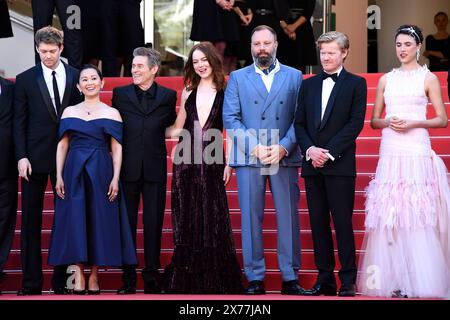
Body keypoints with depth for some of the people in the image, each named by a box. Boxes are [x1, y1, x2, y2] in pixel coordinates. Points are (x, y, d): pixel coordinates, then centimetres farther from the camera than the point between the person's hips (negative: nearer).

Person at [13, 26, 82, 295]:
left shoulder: (76, 77, 4)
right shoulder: (25, 80, 2)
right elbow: (19, 122, 1)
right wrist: (22, 157, -8)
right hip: (35, 157, -1)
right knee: (31, 220, 2)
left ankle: (62, 278, 12)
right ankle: (31, 281, 7)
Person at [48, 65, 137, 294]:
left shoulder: (111, 113, 6)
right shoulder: (69, 112, 10)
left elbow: (117, 148, 2)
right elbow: (62, 145, 8)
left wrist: (115, 178, -8)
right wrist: (59, 176, -2)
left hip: (101, 172, -1)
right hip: (74, 172, 1)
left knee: (100, 221, 0)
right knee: (75, 220, -4)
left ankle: (94, 275, 8)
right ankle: (79, 273, -2)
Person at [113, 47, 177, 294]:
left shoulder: (168, 96, 5)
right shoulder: (120, 94, 6)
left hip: (155, 169, 0)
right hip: (128, 168, 0)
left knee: (154, 223, 4)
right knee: (127, 222, 4)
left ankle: (152, 277, 11)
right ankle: (128, 278, 10)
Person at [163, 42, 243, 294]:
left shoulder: (224, 93, 1)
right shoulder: (188, 92, 10)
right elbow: (177, 129, 16)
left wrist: (229, 162, -8)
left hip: (212, 162, -3)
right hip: (186, 162, 3)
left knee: (212, 219, -1)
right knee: (187, 221, 6)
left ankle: (214, 281, 9)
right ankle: (187, 281, 14)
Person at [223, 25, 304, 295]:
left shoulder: (294, 77, 11)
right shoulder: (238, 78, 11)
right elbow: (230, 118, 2)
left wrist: (283, 147, -11)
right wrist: (254, 147, -10)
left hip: (285, 158, 0)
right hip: (248, 159, 0)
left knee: (288, 217, 0)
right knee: (251, 219, 0)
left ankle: (290, 278, 7)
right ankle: (255, 278, 6)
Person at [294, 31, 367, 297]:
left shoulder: (356, 84, 3)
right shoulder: (309, 85, 15)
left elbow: (356, 123, -6)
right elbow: (299, 123, 12)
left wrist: (329, 152, -13)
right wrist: (310, 150, -6)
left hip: (340, 165, -5)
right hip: (313, 165, 5)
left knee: (343, 223, -5)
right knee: (318, 223, 6)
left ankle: (348, 282, 0)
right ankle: (325, 279, 12)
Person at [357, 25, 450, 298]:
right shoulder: (386, 80, 16)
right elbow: (374, 121, 17)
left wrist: (414, 123, -11)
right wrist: (388, 122, -4)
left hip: (416, 151, -4)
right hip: (390, 152, 4)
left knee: (417, 214, -9)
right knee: (389, 215, -2)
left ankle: (421, 282, -4)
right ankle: (395, 281, 3)